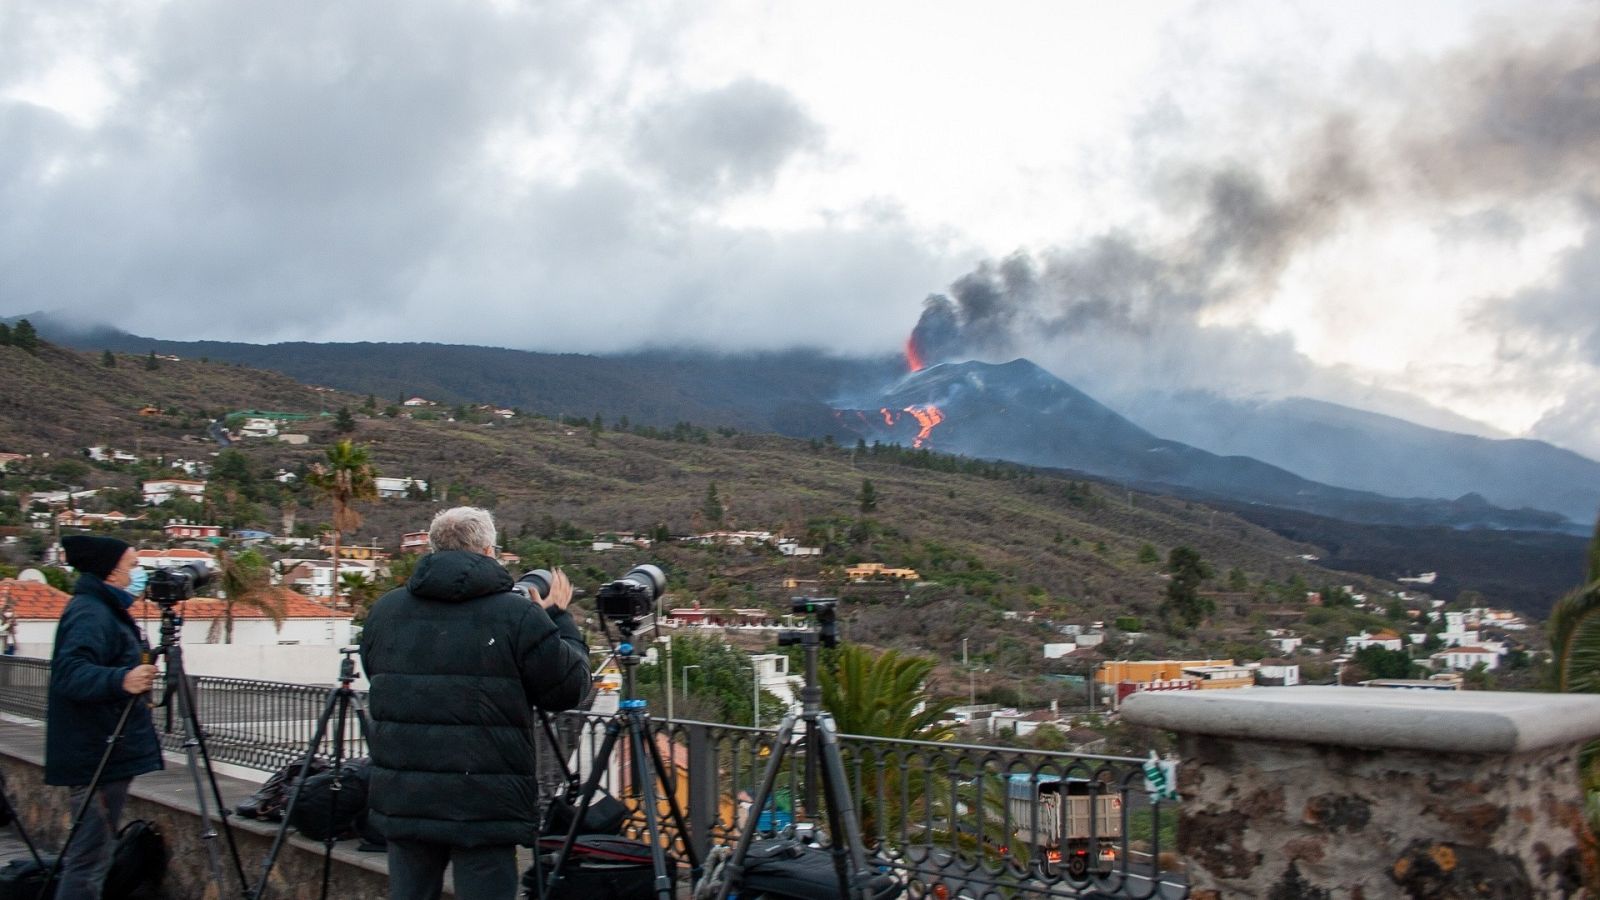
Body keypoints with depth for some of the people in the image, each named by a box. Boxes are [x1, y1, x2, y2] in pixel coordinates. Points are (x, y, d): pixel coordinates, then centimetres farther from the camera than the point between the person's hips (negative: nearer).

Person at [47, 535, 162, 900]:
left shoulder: (106, 610, 16)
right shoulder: (89, 614, -16)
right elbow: (70, 673, -31)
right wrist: (120, 680, -46)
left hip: (108, 755, 11)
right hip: (97, 758, -11)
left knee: (94, 855, 17)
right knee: (89, 859, -10)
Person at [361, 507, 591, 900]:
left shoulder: (383, 611, 5)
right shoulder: (519, 615, -10)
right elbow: (570, 689, -3)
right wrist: (559, 619, 12)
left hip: (401, 800, 5)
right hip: (484, 808, -5)